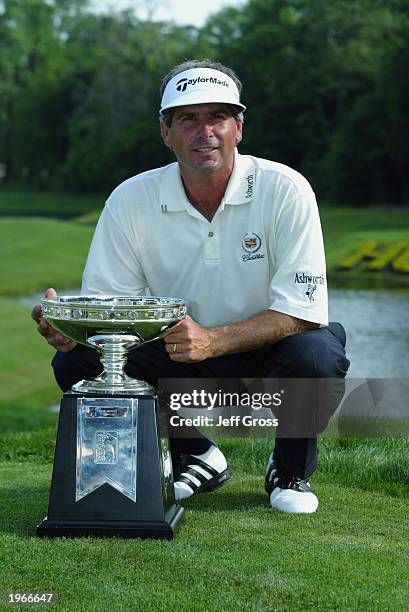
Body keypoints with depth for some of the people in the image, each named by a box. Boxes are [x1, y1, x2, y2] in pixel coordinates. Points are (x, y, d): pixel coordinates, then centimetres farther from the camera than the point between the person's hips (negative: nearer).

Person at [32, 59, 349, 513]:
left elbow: (303, 310, -22)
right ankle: (196, 458, 4)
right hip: (180, 355, 3)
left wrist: (211, 340, -36)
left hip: (268, 351, -3)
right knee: (77, 362, -19)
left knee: (315, 355, -36)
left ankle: (291, 468, -1)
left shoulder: (285, 191, -18)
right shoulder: (130, 200, -10)